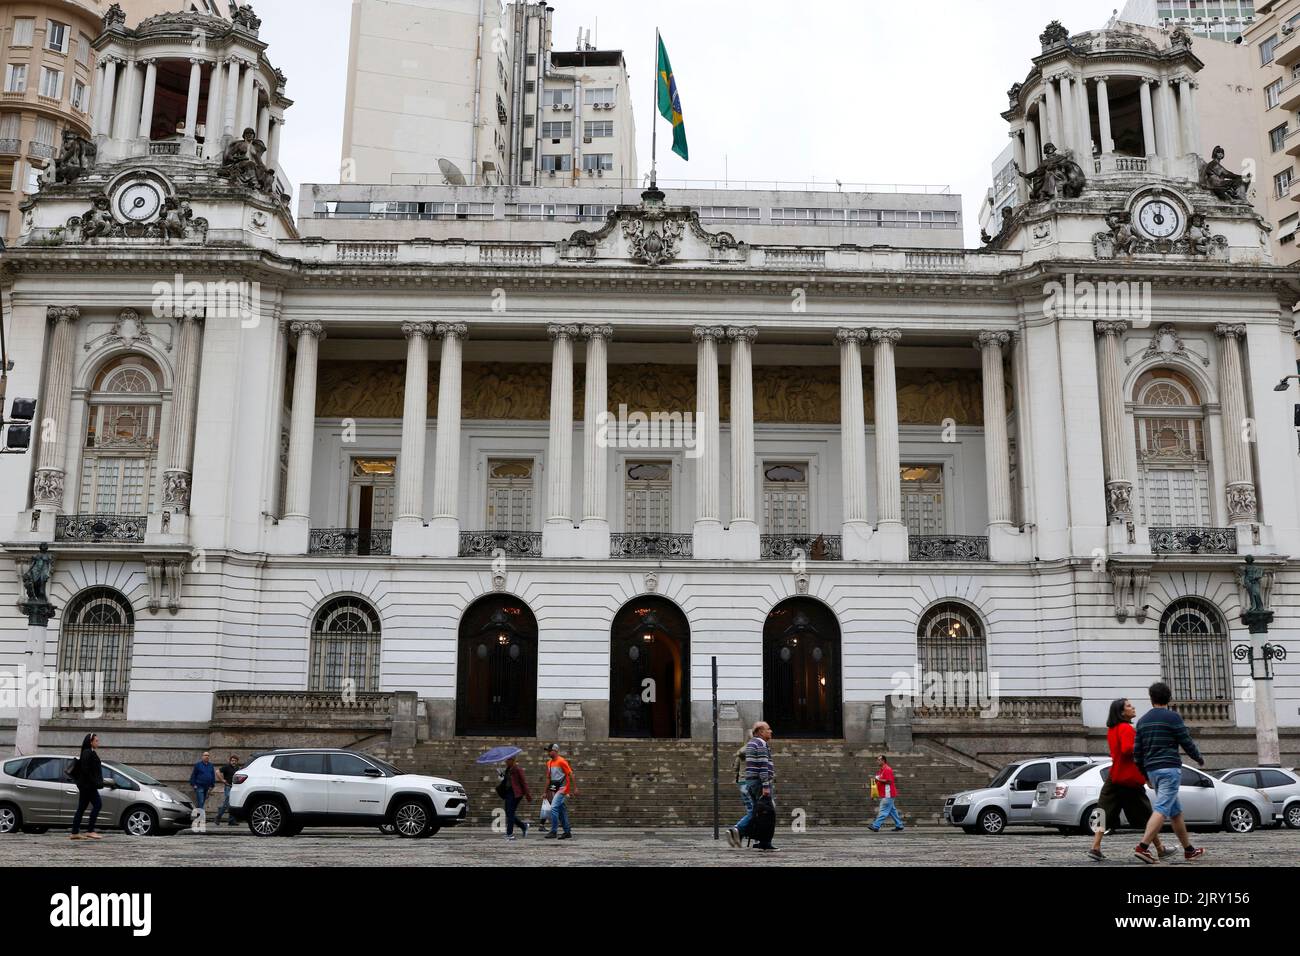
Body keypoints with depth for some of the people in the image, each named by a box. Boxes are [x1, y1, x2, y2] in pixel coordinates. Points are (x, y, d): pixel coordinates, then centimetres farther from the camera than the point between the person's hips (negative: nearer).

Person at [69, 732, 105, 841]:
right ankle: (90, 831, -11)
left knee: (81, 808, 10)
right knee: (97, 805, -11)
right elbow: (85, 769, -20)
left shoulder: (90, 753, 18)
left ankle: (75, 833, 12)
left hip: (86, 786, 10)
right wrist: (93, 782, -21)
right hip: (88, 785, -10)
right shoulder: (88, 753, -12)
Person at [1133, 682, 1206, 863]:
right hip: (1169, 768, -7)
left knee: (1176, 811, 16)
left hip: (1152, 770, 7)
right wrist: (1199, 758, 17)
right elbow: (1187, 743, -3)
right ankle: (1143, 847, -24)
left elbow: (1137, 752, 13)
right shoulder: (1172, 717, -5)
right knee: (1161, 809, -13)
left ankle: (1189, 850, 22)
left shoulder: (1143, 720, 13)